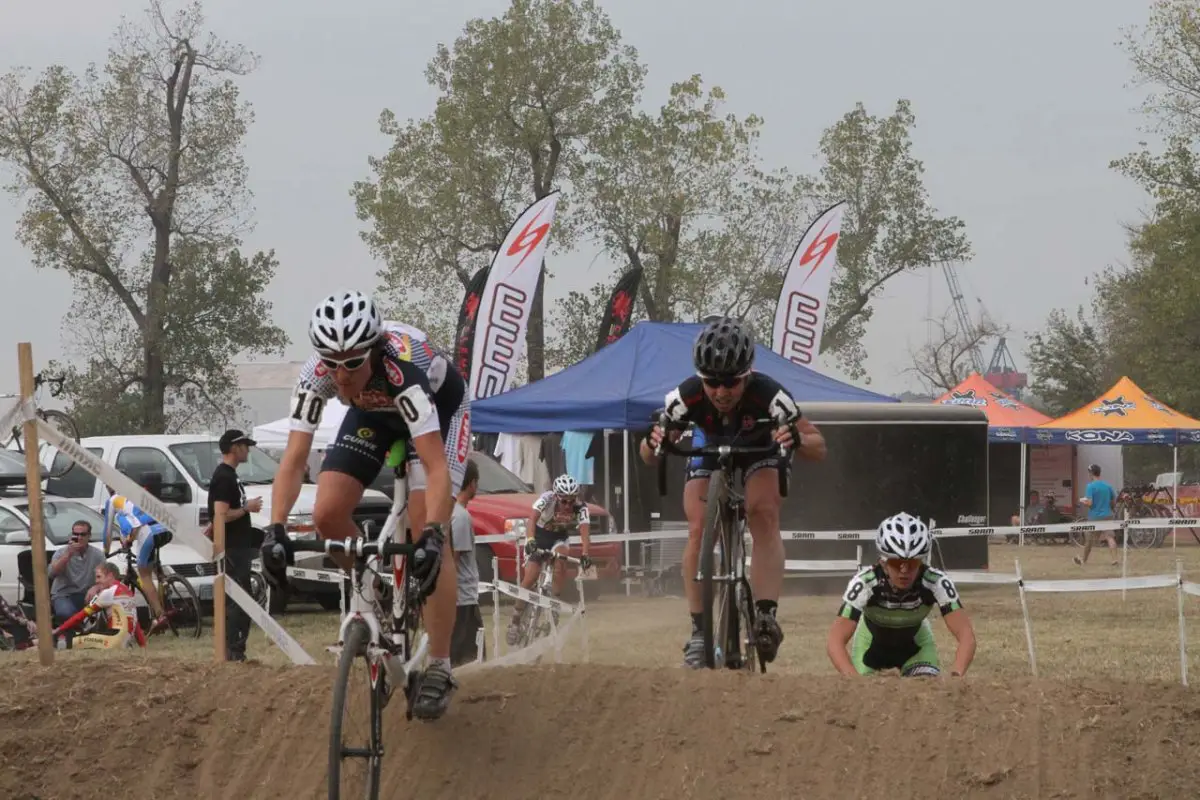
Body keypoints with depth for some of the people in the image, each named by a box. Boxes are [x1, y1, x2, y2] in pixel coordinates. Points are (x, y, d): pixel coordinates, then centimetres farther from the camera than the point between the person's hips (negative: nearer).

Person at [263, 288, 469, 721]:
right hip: (372, 411, 4)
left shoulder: (403, 367, -43)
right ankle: (376, 593, 17)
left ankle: (439, 669, -9)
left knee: (425, 535, -17)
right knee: (328, 515, -12)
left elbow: (436, 465, -47)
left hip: (440, 406, -4)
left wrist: (432, 535, -59)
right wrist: (276, 529, -43)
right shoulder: (317, 373, -32)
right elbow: (294, 458, -30)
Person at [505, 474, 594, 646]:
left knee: (560, 564, -31)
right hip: (539, 534, -1)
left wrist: (585, 554, -54)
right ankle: (515, 622, 1)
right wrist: (530, 540, -60)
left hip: (560, 537, 1)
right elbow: (532, 518, -43)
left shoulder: (581, 507, -25)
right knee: (530, 578, -12)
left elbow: (585, 531, -37)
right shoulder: (547, 499, -29)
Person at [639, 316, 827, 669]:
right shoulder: (686, 397, -35)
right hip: (710, 447, 1)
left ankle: (766, 616, -29)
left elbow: (818, 448, -33)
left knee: (764, 517, -26)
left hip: (762, 446, -1)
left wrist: (798, 440, -56)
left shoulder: (768, 395, -39)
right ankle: (699, 630, -12)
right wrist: (654, 443, -49)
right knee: (699, 529, -17)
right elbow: (649, 457, -25)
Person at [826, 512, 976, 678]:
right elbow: (835, 641, -43)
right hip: (872, 644, 0)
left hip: (916, 645, 0)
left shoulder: (936, 583, -34)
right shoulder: (864, 583, -38)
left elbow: (966, 636, -39)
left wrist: (956, 677, -58)